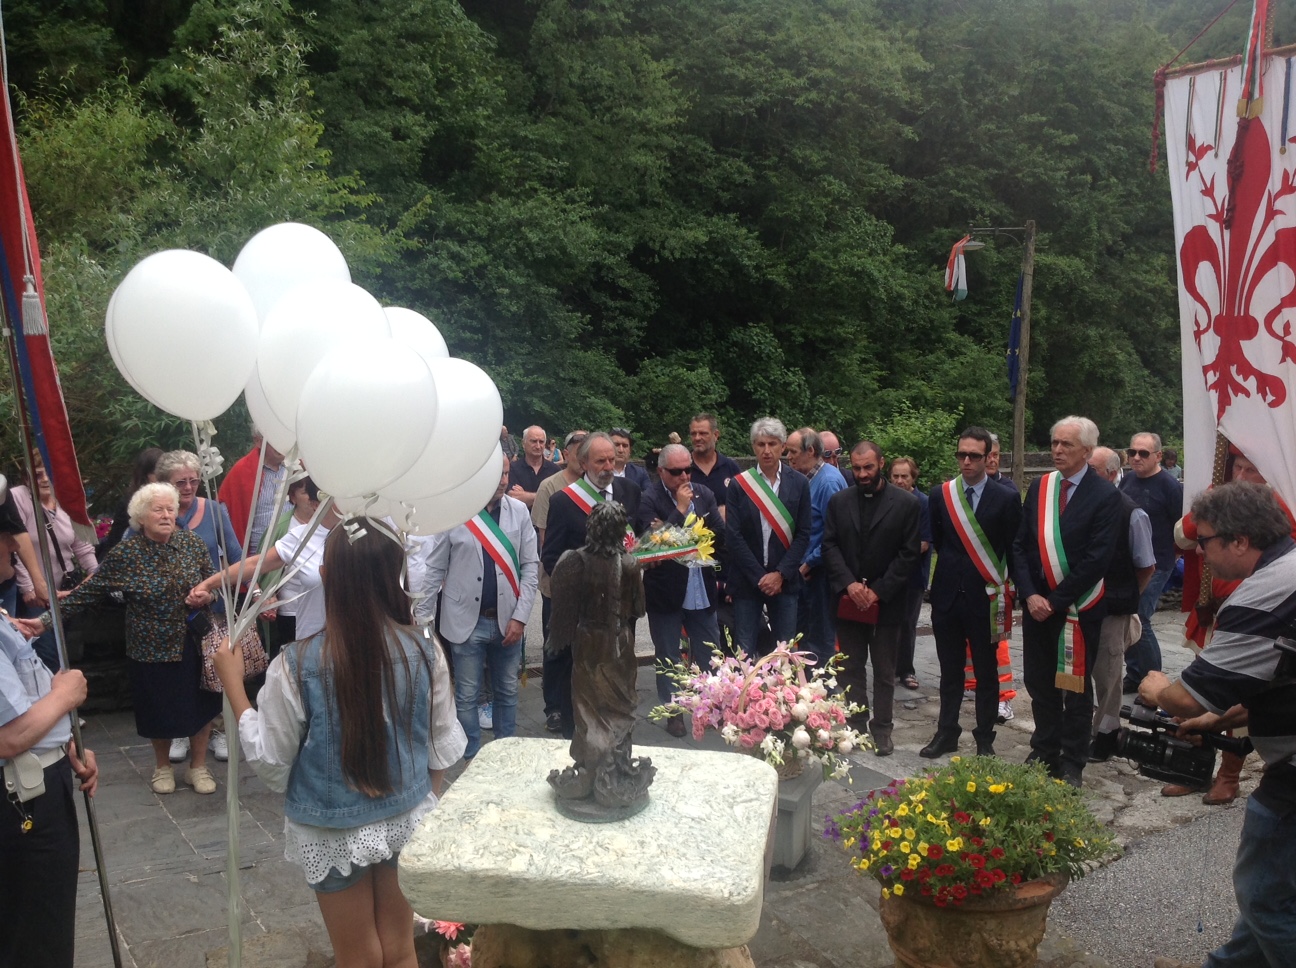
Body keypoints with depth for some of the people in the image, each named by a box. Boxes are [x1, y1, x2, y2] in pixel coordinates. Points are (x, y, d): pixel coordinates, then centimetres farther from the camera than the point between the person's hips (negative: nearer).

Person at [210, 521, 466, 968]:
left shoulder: (296, 664, -22)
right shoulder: (424, 650, -15)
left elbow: (271, 762, -9)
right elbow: (443, 747, -4)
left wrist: (232, 683, -2)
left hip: (334, 831, -1)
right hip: (407, 820, 2)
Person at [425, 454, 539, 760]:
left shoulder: (519, 510, -1)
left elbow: (531, 566, 0)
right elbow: (434, 571, -2)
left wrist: (520, 616, -6)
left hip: (508, 620, 2)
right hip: (466, 621, -2)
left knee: (507, 692, 16)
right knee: (466, 696, 9)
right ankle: (473, 759, 25)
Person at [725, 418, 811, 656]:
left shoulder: (799, 483, 2)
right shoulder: (739, 484, -1)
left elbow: (803, 534, 1)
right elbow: (733, 536, -5)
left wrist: (781, 574, -8)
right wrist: (759, 577, -9)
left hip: (784, 581, 1)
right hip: (746, 580, -1)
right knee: (744, 651, 2)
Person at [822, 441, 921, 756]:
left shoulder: (906, 503, -4)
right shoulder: (838, 501, 5)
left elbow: (909, 553, -7)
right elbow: (829, 546, 2)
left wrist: (878, 591, -12)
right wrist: (849, 583, -12)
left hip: (886, 603, -2)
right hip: (848, 601, 2)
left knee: (884, 671, 8)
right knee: (851, 669, 9)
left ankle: (881, 730, 18)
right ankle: (855, 728, 18)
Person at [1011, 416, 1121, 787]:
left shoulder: (1105, 495, -9)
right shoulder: (1039, 487, 5)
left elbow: (1098, 559, -14)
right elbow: (1019, 545, 4)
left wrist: (1056, 601, -14)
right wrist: (1030, 595, -8)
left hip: (1078, 607, -4)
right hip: (1036, 602, 4)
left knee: (1075, 687, 9)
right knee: (1039, 682, 13)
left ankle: (1072, 764, 23)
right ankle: (1044, 752, 30)